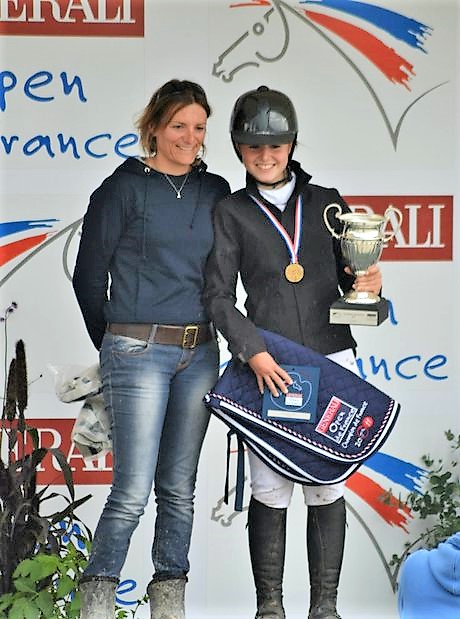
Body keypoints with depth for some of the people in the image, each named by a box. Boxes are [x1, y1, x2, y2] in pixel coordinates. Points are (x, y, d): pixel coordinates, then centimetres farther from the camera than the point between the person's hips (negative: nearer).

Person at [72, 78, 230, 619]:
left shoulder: (215, 192, 11)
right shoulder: (124, 188, -2)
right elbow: (89, 276, 2)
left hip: (199, 353, 5)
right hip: (138, 352, -5)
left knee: (179, 487, 9)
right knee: (133, 489, -9)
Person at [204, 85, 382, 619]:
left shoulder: (327, 203, 12)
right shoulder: (231, 213, 7)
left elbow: (351, 279, 16)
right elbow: (218, 295, 2)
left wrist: (369, 286, -8)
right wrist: (252, 352, -12)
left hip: (332, 359, 2)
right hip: (268, 366, -1)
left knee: (326, 487, 1)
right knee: (270, 490, -4)